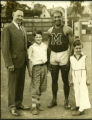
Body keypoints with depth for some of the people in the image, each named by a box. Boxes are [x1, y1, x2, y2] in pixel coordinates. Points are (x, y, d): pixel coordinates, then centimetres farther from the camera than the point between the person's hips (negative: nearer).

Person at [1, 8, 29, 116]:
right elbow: (5, 48, -13)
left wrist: (27, 59, 11)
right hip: (13, 62, -7)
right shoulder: (7, 29, -9)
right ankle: (12, 107, 13)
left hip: (22, 62, 7)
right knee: (12, 85, 2)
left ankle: (19, 103, 25)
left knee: (21, 84, 12)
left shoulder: (23, 29, 15)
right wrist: (9, 63, -17)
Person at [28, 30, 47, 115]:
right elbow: (30, 60, -4)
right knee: (35, 87, -6)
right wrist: (30, 70, -9)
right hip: (36, 67, -5)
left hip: (44, 66, 5)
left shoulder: (45, 46, 9)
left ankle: (38, 102, 27)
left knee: (41, 87, 12)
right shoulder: (32, 47, -3)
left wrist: (47, 67, 13)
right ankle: (34, 106, -3)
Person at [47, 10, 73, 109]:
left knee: (65, 80, 4)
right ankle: (54, 100, 23)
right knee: (54, 80, 10)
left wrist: (69, 58, -15)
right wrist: (48, 58, 8)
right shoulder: (50, 31, 9)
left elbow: (71, 45, -7)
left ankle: (66, 101, 18)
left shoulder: (67, 29, -6)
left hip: (64, 54, -4)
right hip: (53, 56, 4)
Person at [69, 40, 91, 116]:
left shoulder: (84, 57, -2)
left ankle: (81, 109, -7)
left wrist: (87, 79, 1)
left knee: (83, 91, -6)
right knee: (76, 91, 11)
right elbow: (71, 69, 9)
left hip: (82, 76, -3)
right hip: (75, 76, 3)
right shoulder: (71, 58, 3)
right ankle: (78, 105, 25)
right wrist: (71, 79, 11)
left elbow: (86, 68, 2)